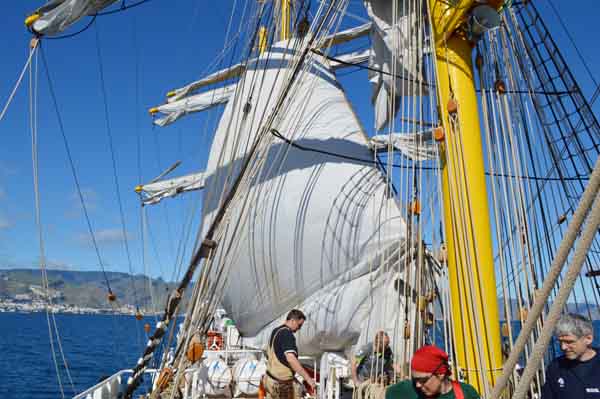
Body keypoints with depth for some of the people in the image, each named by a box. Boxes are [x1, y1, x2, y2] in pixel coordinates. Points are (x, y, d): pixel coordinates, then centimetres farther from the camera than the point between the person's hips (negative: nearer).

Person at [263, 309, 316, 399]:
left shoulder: (276, 331, 9)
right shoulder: (287, 334, -20)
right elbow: (291, 358, -33)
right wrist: (307, 378, -32)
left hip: (271, 379, 9)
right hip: (282, 383, -9)